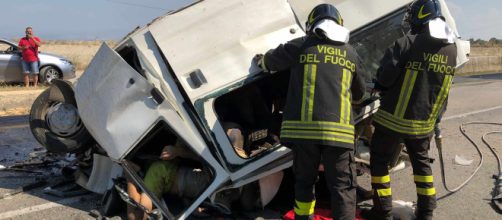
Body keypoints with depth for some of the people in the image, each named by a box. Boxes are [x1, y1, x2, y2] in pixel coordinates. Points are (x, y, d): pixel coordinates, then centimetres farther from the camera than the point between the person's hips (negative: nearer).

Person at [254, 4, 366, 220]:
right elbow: (359, 93, 27)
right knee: (342, 186, 5)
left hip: (304, 127, 0)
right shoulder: (350, 53, 15)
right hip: (339, 129, 1)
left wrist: (260, 60, 44)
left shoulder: (301, 46, 6)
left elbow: (271, 60, 22)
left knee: (304, 181, 17)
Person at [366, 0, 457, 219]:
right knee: (421, 161, 23)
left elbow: (384, 76, -21)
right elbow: (440, 82, 10)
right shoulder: (451, 49, 2)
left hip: (395, 117, -5)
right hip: (425, 120, 6)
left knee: (379, 159, 9)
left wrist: (383, 86, -1)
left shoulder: (408, 43, -18)